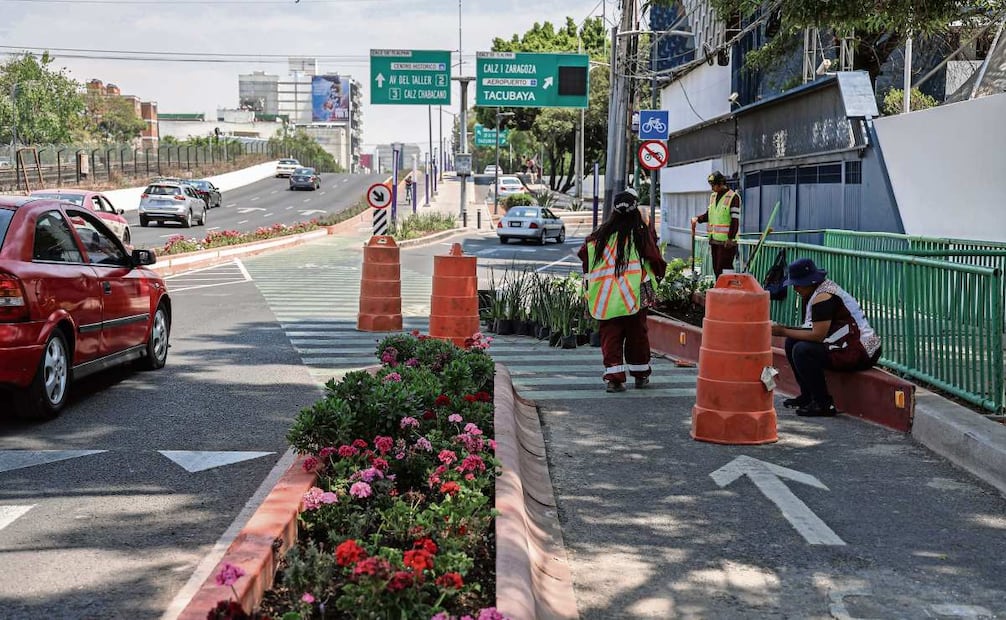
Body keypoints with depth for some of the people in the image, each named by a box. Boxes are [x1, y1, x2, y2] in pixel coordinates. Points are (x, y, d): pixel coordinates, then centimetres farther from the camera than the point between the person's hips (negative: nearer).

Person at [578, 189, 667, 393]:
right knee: (637, 334, 12)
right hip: (634, 296, -1)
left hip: (606, 297, 1)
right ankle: (641, 375, 24)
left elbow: (584, 254, 8)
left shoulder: (601, 233, 3)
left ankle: (613, 377, -4)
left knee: (610, 335, 5)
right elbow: (655, 259, -6)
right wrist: (656, 275, 14)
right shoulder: (641, 233, -5)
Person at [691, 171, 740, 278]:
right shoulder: (713, 196, 15)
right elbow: (709, 214, 22)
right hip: (714, 240, 8)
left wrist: (730, 238, -18)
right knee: (716, 268, 10)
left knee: (724, 269, -11)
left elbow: (735, 220, -13)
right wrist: (697, 219, 2)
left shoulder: (733, 197, -9)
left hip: (726, 241, -8)